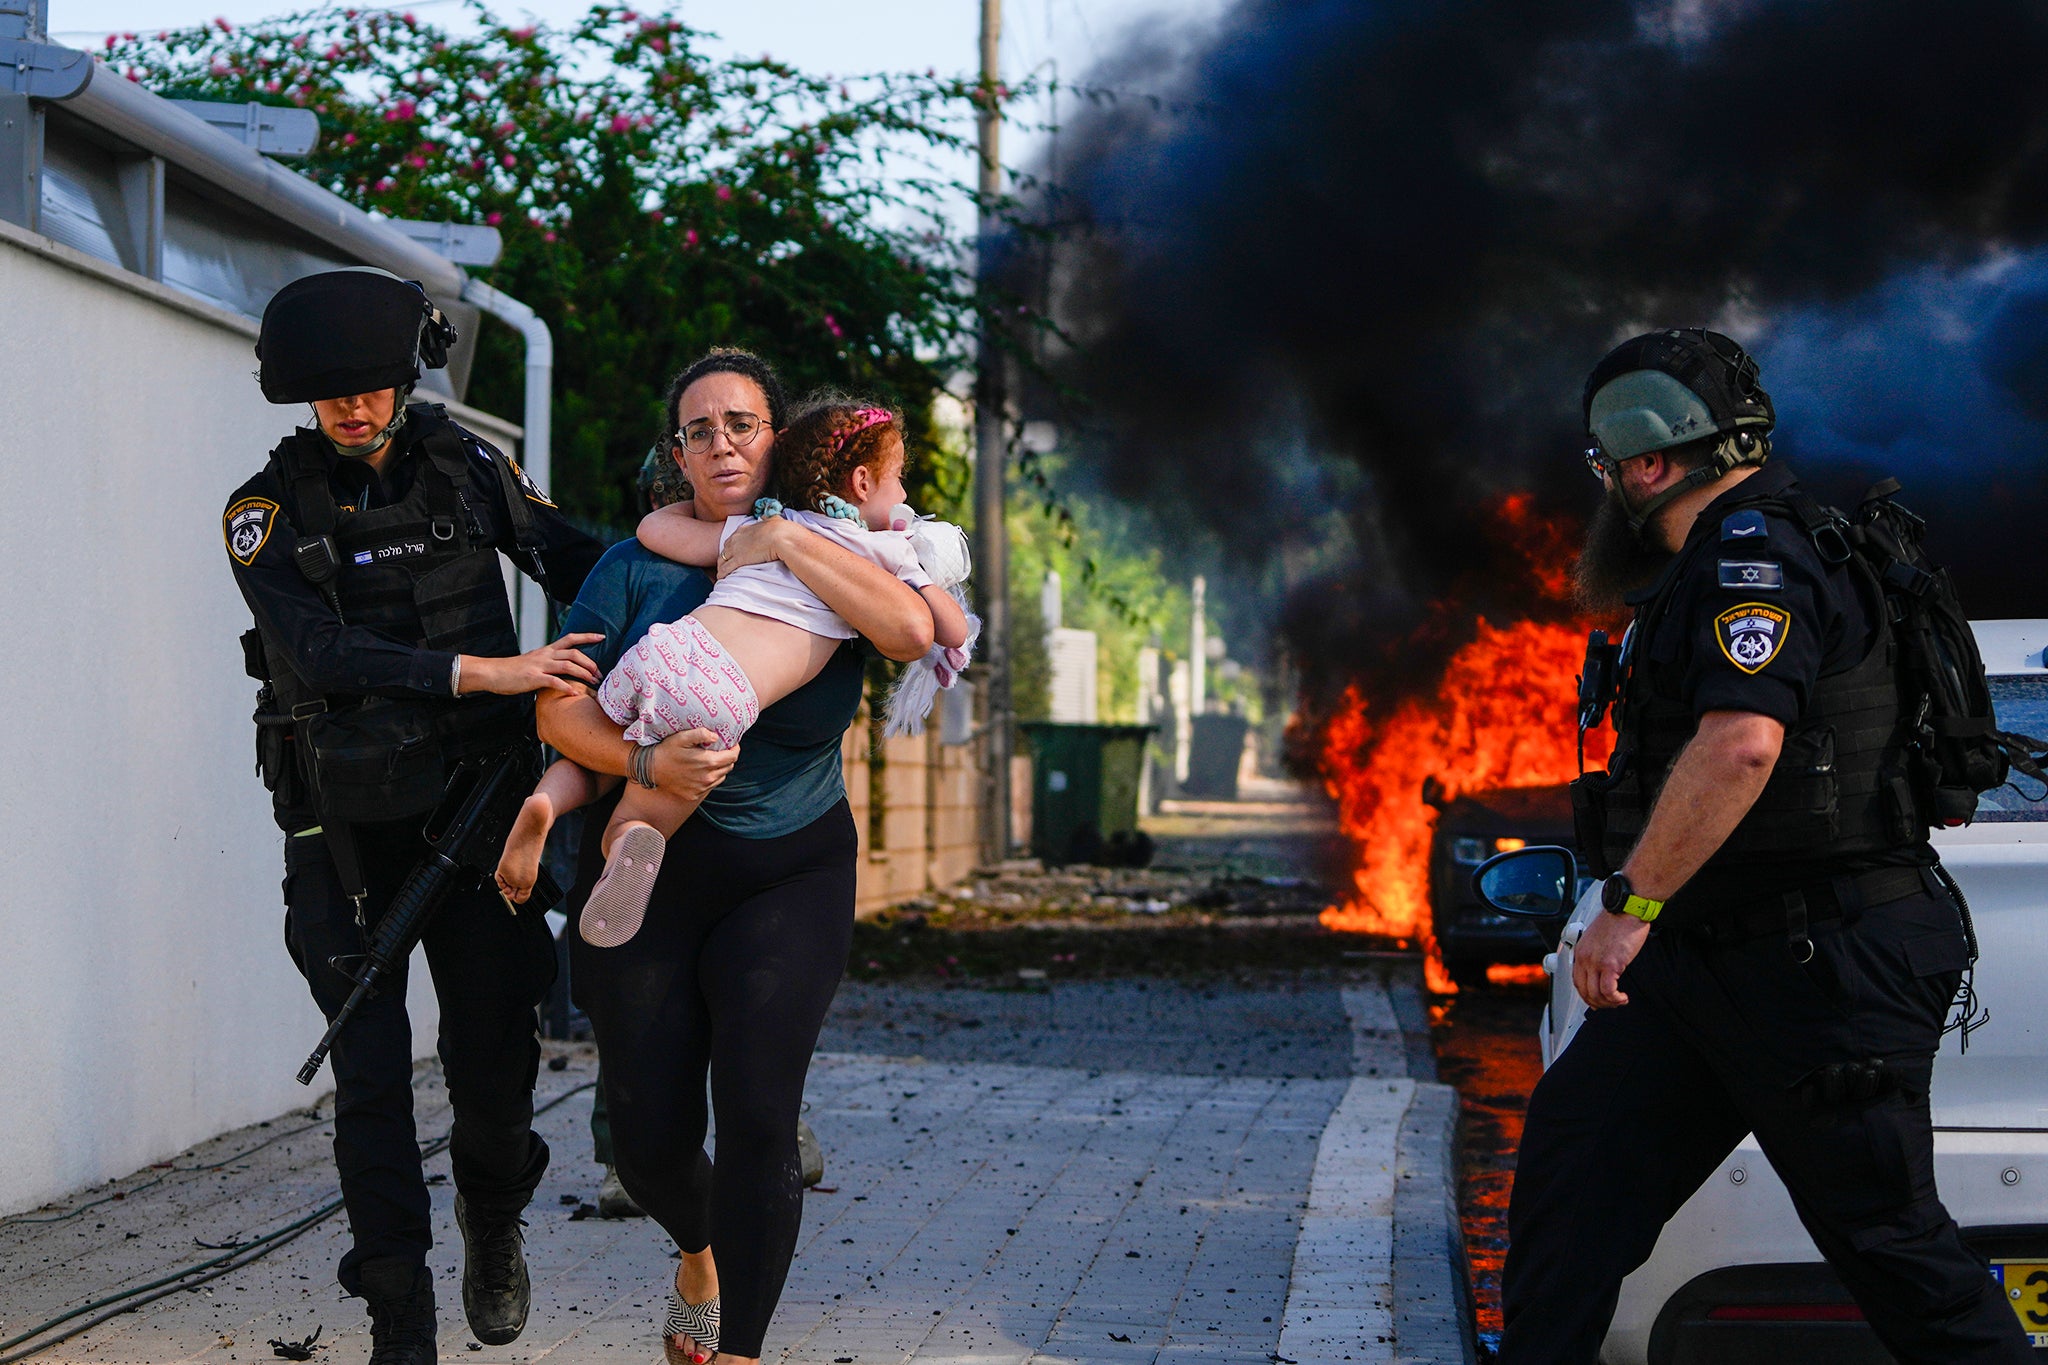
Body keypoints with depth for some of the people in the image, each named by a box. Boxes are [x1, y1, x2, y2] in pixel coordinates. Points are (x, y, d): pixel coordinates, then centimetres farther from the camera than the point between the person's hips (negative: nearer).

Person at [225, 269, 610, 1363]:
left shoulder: (463, 468, 2)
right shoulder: (269, 513, -6)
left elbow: (567, 557, 14)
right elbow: (326, 656, -19)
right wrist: (485, 672, -28)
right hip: (348, 824, -2)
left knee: (495, 1043, 2)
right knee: (372, 1068, -4)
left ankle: (493, 1217, 33)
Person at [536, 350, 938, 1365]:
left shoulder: (827, 565, 0)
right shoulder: (642, 567, 1)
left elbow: (912, 630, -22)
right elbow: (559, 709, -7)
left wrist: (785, 540, -18)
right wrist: (647, 763, -25)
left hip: (789, 872, -1)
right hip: (649, 871, 1)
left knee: (757, 1116, -16)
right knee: (651, 1136, 3)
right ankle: (699, 1253, 38)